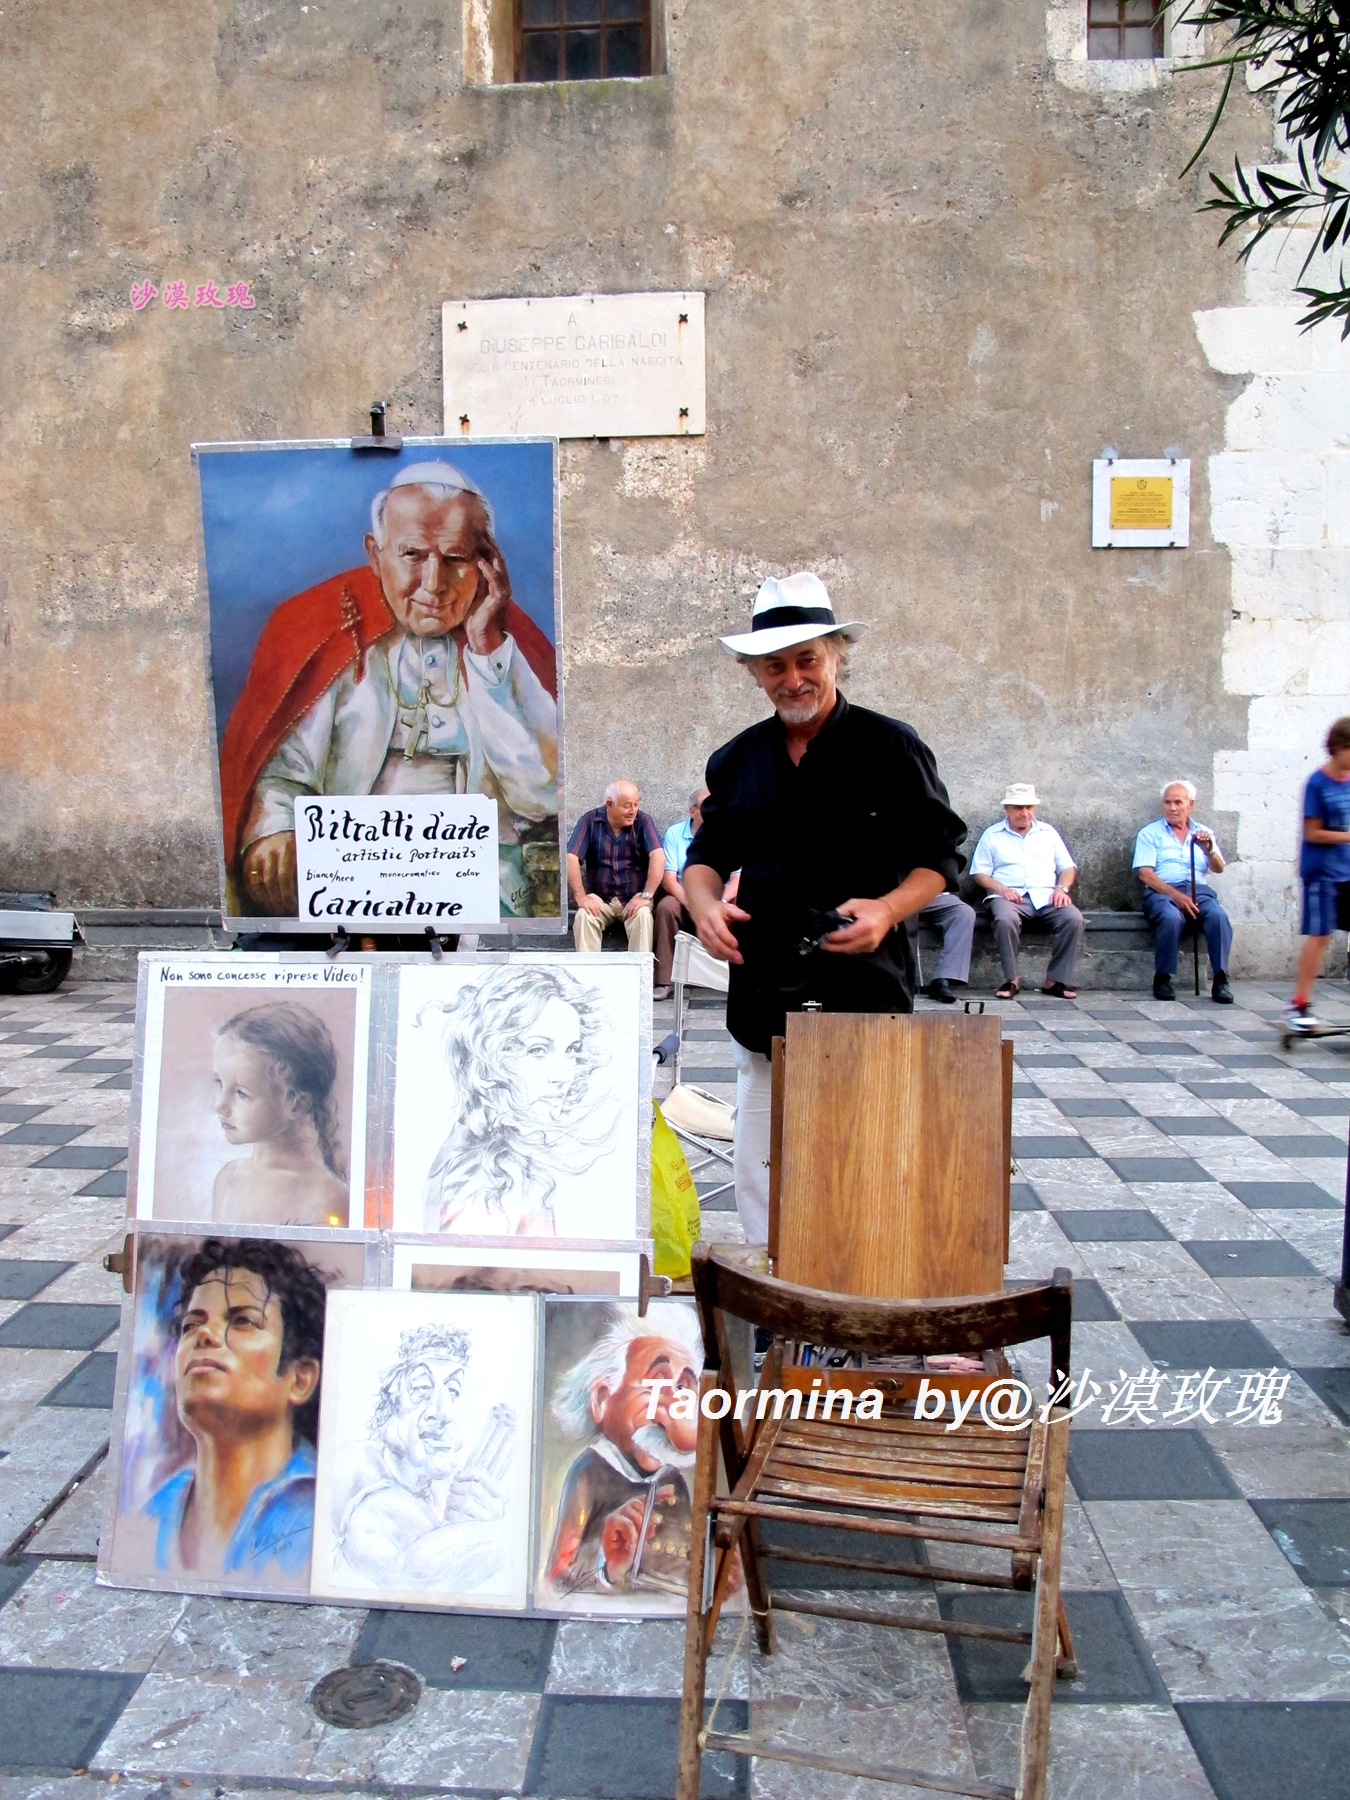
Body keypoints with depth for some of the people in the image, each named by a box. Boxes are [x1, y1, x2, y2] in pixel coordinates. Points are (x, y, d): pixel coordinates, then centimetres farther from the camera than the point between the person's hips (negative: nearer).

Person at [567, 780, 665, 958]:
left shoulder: (643, 820, -4)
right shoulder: (589, 820, -4)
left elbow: (658, 857, -15)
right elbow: (571, 858, -11)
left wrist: (647, 895, -25)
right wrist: (580, 896, -21)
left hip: (634, 898, 0)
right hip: (600, 898, 1)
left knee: (643, 915, -30)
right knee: (583, 916, -28)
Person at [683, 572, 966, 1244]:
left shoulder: (891, 747, 1)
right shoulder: (735, 760, 13)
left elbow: (939, 857, 3)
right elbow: (708, 854, 19)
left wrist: (887, 911, -16)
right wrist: (704, 903, -3)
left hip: (866, 996, -4)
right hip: (763, 1000, 4)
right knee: (759, 1168, 8)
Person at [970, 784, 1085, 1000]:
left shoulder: (1048, 832, 22)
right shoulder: (992, 835, 15)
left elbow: (1067, 867, 19)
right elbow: (980, 872, 7)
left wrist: (1062, 888, -3)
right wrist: (1001, 888, -12)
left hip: (1046, 895, 3)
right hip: (1009, 896, -2)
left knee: (1074, 919, -28)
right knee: (1005, 920, -38)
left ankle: (1056, 980, -19)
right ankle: (1012, 979, -24)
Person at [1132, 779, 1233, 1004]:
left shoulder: (1203, 833, 21)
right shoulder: (1150, 833, 11)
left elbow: (1218, 869, 7)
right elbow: (1145, 873, -2)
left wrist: (1208, 850, -15)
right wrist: (1176, 895, -17)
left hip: (1199, 890, 3)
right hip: (1162, 891, -3)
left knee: (1218, 916, -30)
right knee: (1171, 917, -36)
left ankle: (1220, 980, -25)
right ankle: (1162, 979, -21)